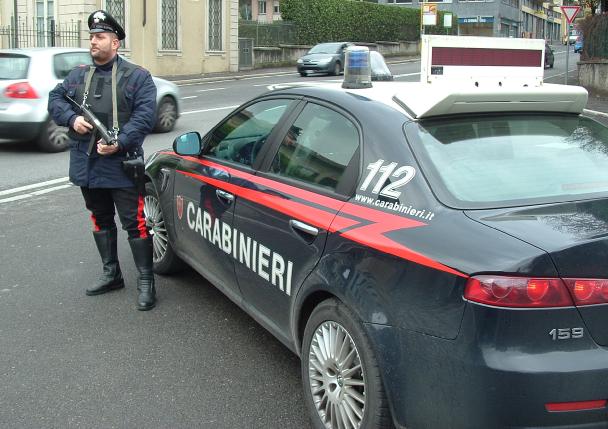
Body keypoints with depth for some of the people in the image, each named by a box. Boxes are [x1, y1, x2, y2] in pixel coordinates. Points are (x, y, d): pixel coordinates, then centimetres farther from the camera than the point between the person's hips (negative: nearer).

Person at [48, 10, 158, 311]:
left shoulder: (136, 77, -3)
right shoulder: (78, 76, 13)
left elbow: (144, 115, -13)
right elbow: (55, 99, 11)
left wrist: (120, 142, -25)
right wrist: (72, 118, -10)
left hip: (122, 166, -6)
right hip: (87, 165, 6)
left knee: (135, 223, -5)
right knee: (101, 220, 17)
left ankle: (146, 282, 4)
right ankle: (111, 274, 31)